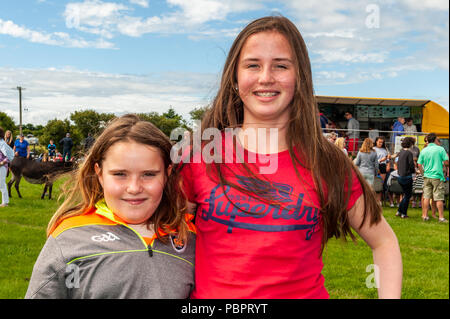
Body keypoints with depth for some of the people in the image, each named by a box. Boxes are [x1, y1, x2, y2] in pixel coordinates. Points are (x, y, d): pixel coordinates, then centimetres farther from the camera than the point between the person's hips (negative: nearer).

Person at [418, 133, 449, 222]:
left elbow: (419, 165, 5)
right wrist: (442, 164, 14)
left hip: (427, 176, 3)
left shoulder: (423, 151, 3)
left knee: (426, 197, 8)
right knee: (439, 198, 0)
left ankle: (425, 216, 11)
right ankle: (441, 217, 3)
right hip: (437, 176, -3)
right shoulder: (440, 149, -6)